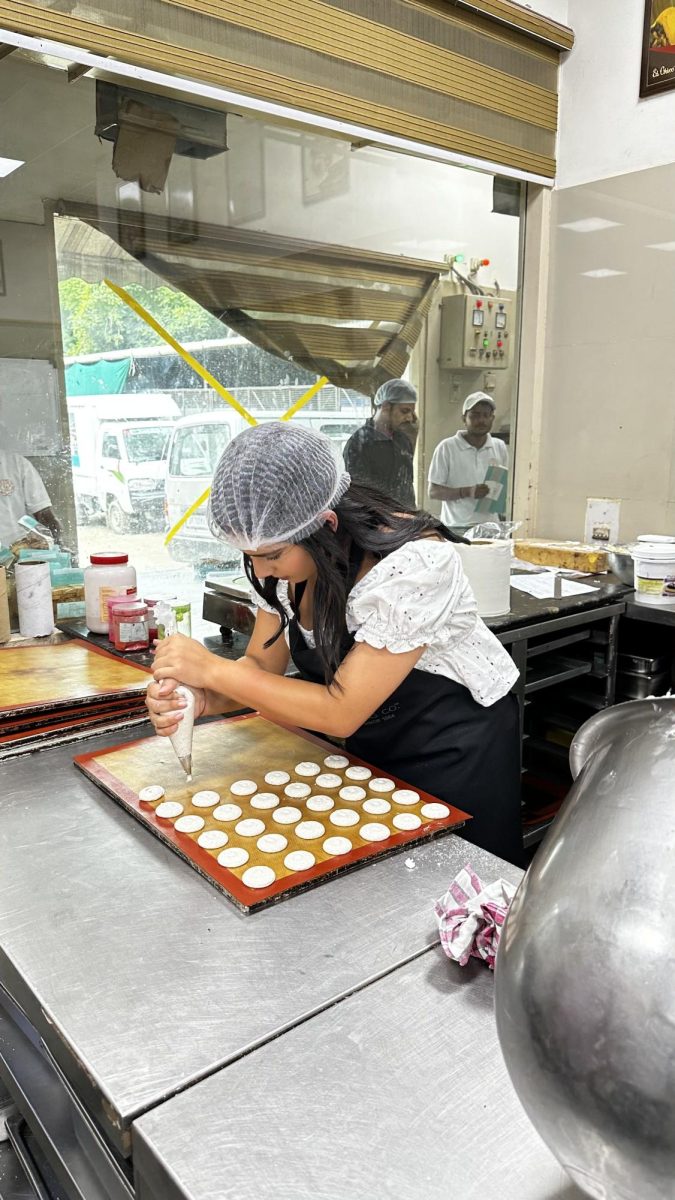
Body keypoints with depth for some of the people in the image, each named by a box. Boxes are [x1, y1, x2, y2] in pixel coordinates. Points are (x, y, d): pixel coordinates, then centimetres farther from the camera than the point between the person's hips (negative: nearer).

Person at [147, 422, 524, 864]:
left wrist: (213, 670, -29)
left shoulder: (413, 563, -34)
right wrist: (200, 699, -26)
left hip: (458, 749, -5)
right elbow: (263, 665, -5)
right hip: (372, 747, 6)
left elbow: (341, 712, -30)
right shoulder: (288, 559, -12)